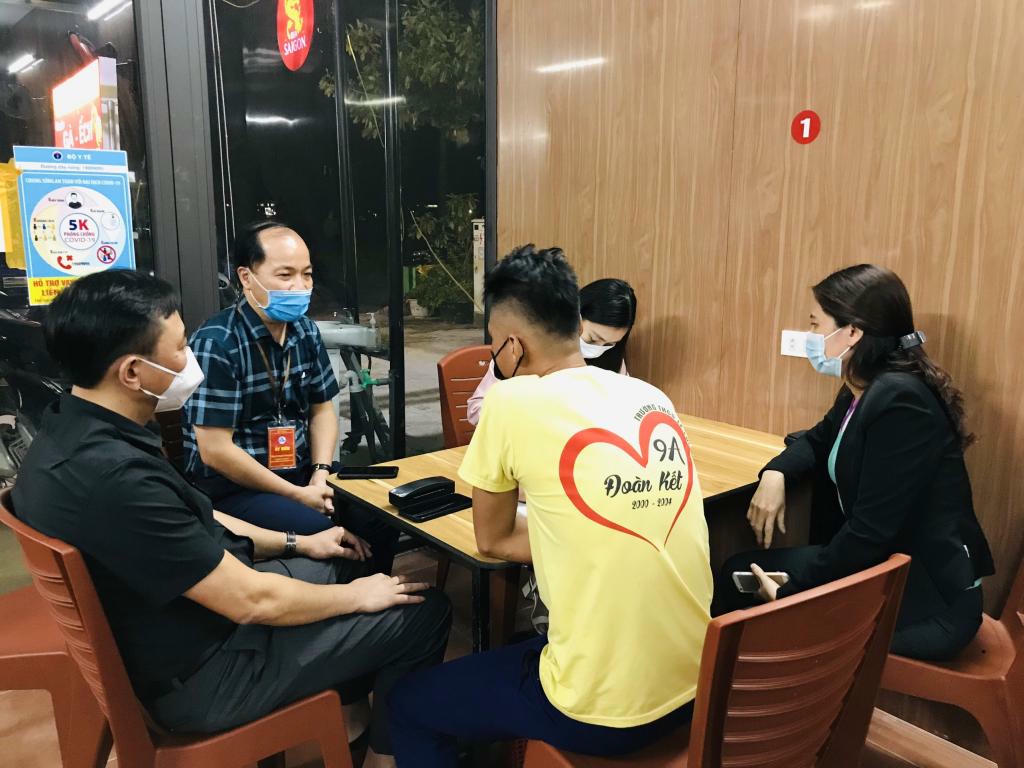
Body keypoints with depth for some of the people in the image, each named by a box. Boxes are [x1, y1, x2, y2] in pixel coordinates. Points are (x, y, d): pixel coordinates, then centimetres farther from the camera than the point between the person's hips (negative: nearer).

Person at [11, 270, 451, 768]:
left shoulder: (74, 430, -3)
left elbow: (192, 520, 11)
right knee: (424, 613, -3)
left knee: (349, 559, 21)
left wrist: (294, 543, 12)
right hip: (199, 671, -9)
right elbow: (253, 601, -27)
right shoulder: (112, 475, -35)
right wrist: (357, 596, -11)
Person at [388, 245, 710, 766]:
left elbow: (492, 540, 0)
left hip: (601, 711, -6)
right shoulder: (655, 399, 1)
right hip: (692, 686, 7)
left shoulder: (514, 400, -15)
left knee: (408, 701, 19)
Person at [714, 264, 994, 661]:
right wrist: (775, 474, 0)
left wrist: (792, 587, -19)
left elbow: (873, 529, -27)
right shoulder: (863, 391, 5)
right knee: (741, 574, 6)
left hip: (929, 599, -9)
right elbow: (820, 440, 22)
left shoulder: (899, 401, -25)